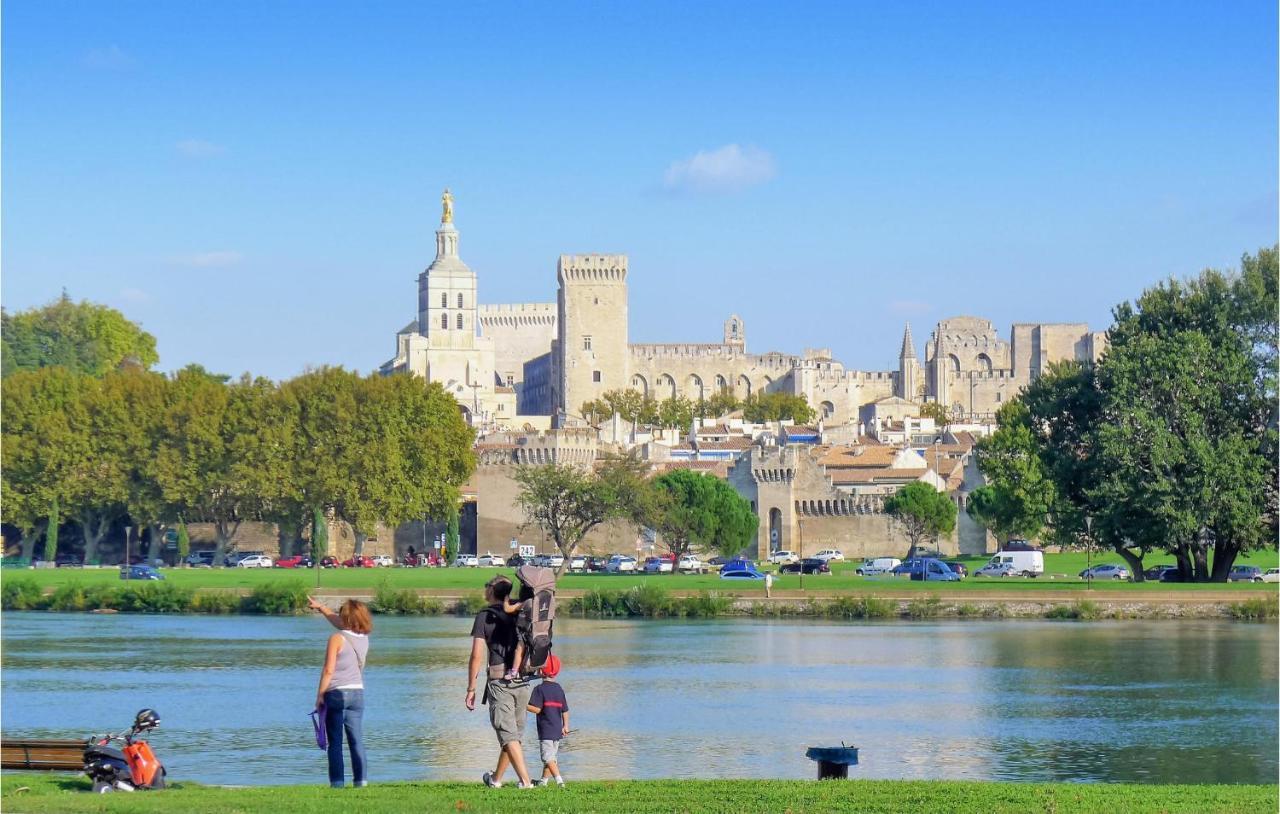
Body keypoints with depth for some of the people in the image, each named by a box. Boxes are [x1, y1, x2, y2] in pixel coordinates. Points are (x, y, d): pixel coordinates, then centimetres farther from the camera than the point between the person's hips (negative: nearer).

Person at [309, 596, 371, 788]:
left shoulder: (337, 639, -11)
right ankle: (361, 779, -1)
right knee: (357, 740, 6)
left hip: (336, 693, -5)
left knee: (335, 742, 0)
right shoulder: (364, 637, 6)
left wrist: (319, 695, -6)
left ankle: (337, 781, -4)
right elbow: (338, 622, 23)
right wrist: (321, 607, 33)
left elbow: (328, 670, -14)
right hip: (357, 692, 5)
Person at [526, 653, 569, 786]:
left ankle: (558, 779, -26)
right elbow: (565, 710, 12)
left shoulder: (540, 689, -11)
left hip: (545, 730, -7)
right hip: (557, 730, 7)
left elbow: (536, 709, -17)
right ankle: (544, 780, 28)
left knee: (548, 757, -10)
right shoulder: (559, 689, 9)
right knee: (551, 756, 17)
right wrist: (565, 726, 21)